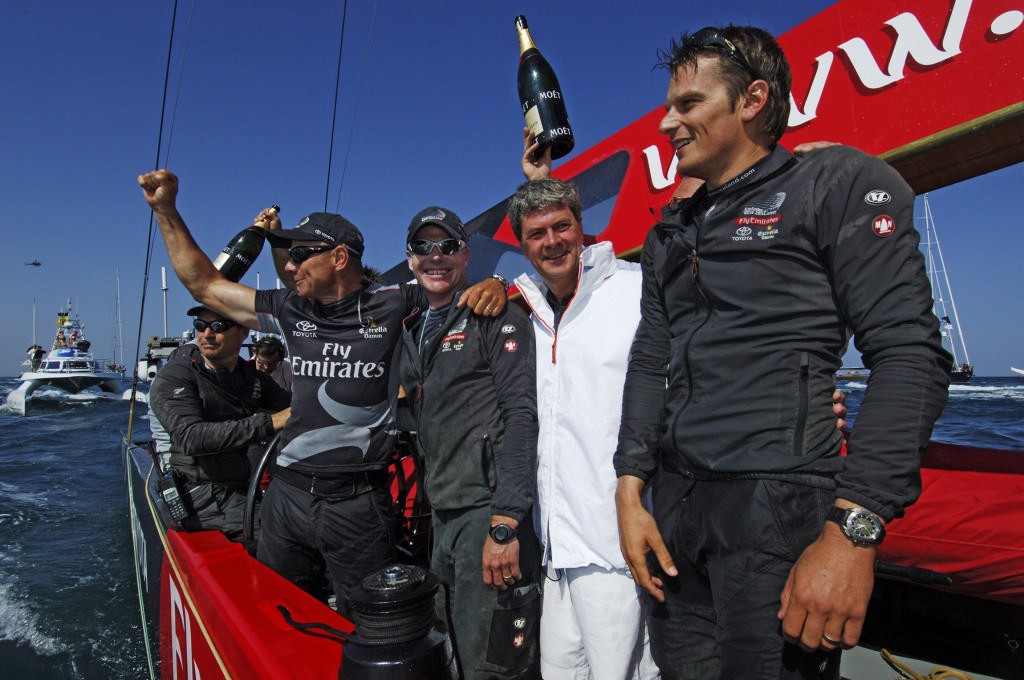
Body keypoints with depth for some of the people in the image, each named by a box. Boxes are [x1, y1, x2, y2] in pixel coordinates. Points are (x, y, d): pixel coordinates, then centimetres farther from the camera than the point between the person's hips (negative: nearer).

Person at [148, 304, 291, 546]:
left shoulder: (252, 376, 12)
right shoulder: (173, 378, -6)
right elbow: (191, 437, -23)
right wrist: (268, 423, -29)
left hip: (250, 484, 6)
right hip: (206, 494, -6)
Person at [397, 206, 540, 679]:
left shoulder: (496, 319, -5)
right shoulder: (412, 332, 17)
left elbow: (522, 414, -15)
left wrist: (505, 521, -22)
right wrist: (432, 510, 14)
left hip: (489, 511, -7)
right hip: (442, 515, 8)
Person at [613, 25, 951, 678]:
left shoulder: (838, 183, -2)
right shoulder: (670, 234, 17)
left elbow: (909, 355, -11)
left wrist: (855, 528, -18)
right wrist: (632, 490, 4)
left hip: (781, 508, -5)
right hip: (675, 509, 6)